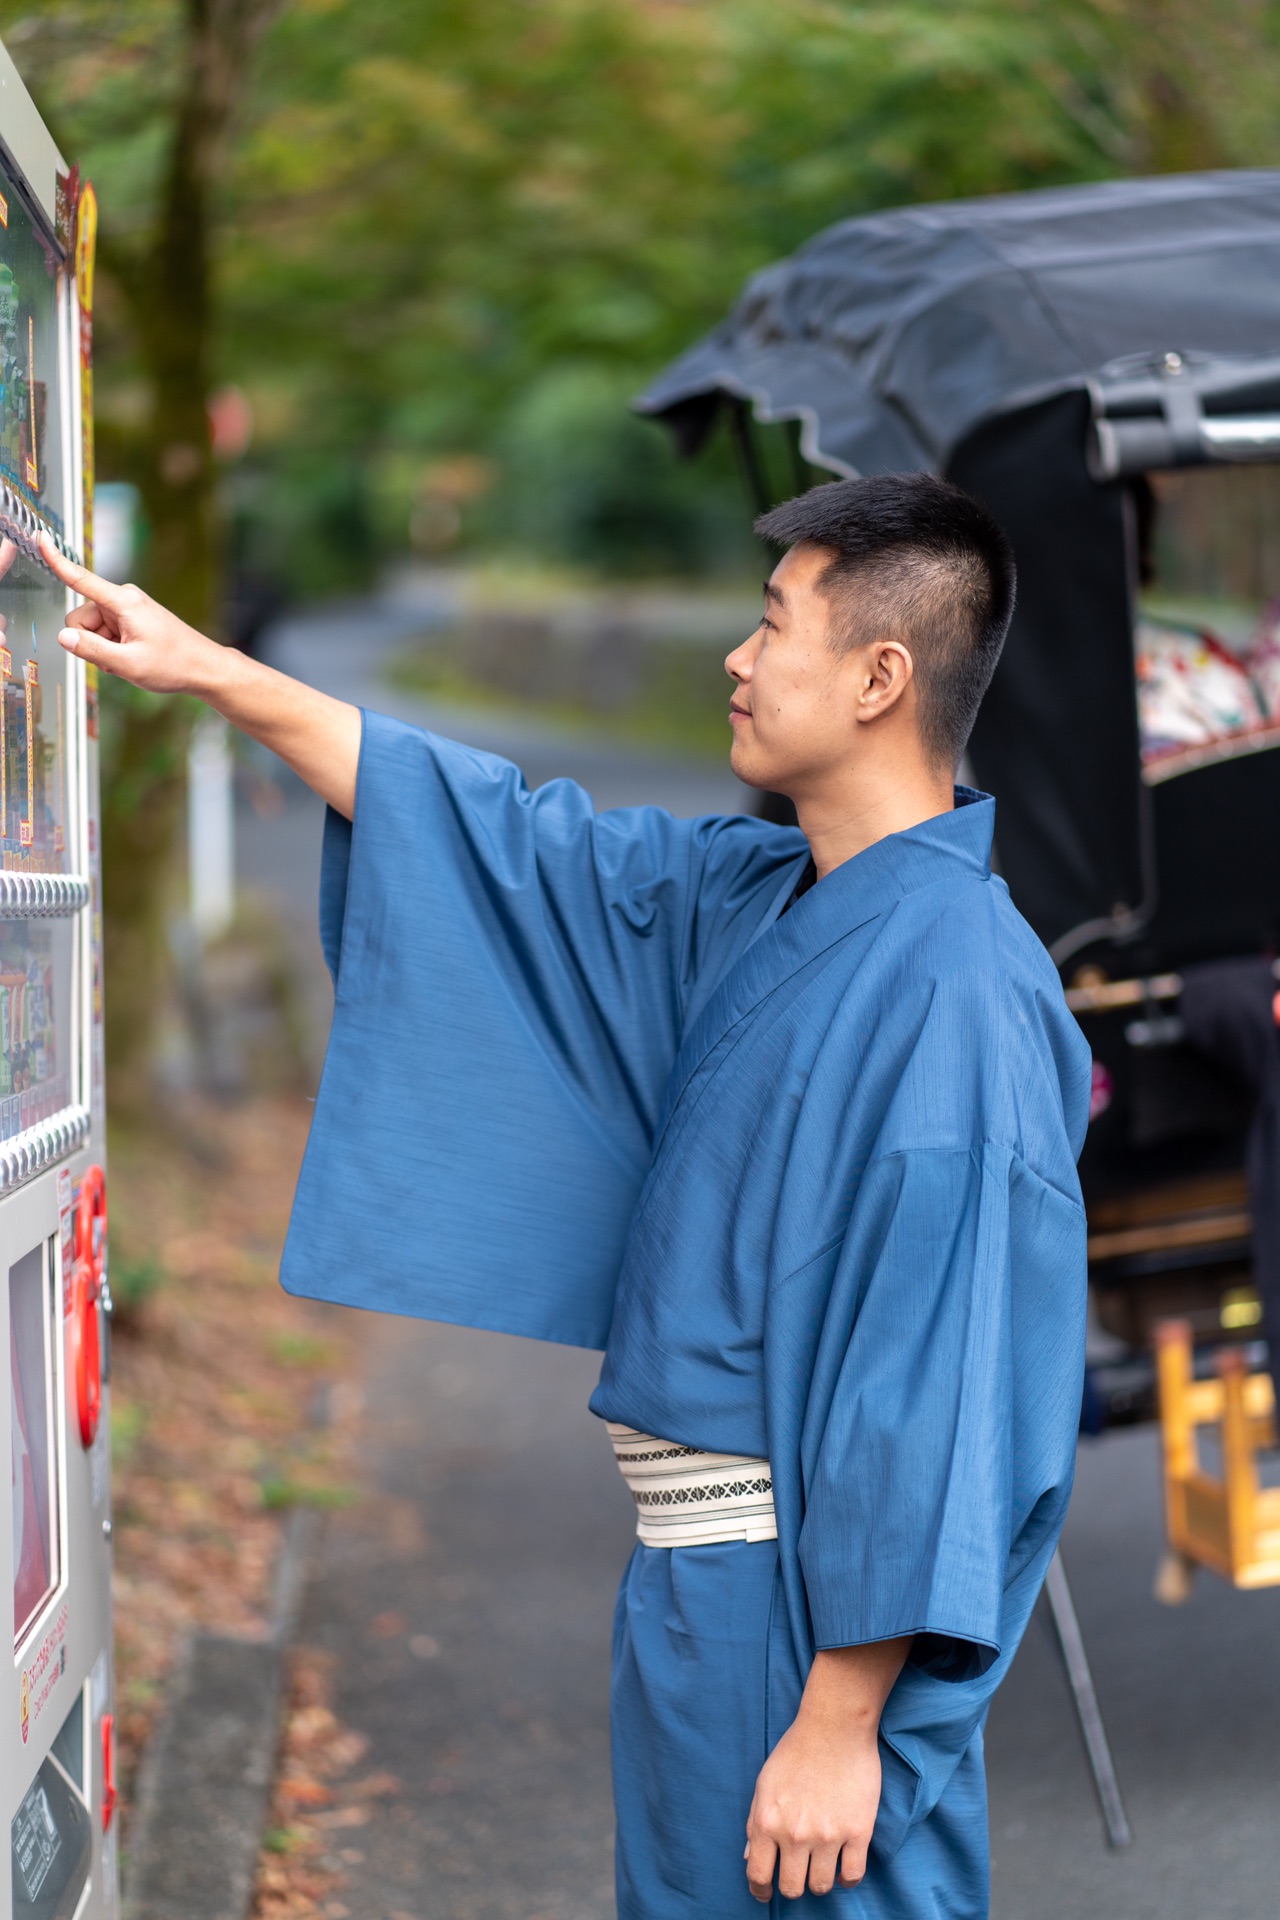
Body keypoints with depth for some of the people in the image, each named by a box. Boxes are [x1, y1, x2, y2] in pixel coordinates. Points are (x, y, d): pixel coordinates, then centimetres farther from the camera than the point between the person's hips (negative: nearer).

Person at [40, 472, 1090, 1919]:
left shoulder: (958, 989, -21)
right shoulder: (755, 900, 8)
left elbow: (938, 1382, -24)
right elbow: (511, 841, 18)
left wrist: (841, 1718, -24)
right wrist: (205, 669, 20)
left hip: (817, 1605, -9)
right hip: (703, 1566, 9)